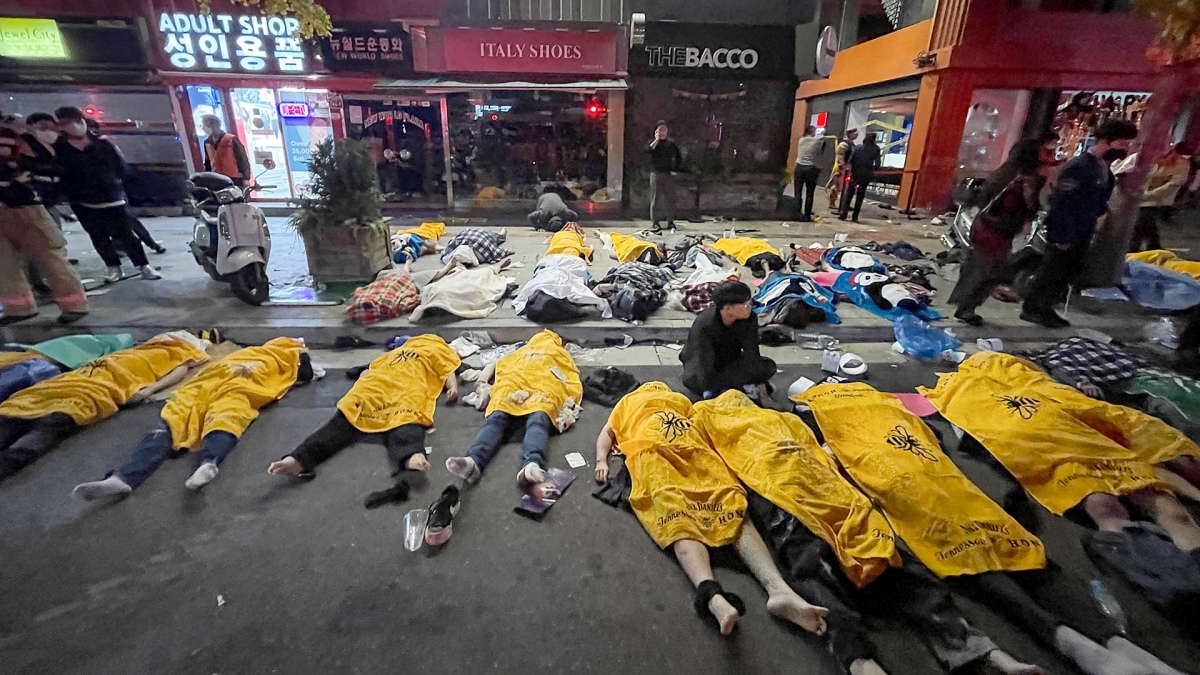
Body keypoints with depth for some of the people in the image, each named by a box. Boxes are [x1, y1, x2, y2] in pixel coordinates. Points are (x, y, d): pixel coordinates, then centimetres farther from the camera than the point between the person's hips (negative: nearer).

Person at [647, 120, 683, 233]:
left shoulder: (671, 144, 11)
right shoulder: (653, 142, 6)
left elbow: (679, 157, 15)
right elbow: (648, 151, -16)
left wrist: (676, 170, 5)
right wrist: (657, 139, -12)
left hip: (669, 174, 2)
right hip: (656, 173, -2)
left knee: (670, 198, 2)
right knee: (655, 198, -2)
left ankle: (670, 221, 9)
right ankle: (654, 222, 1)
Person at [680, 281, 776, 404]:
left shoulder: (750, 319, -22)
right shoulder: (704, 325, -36)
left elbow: (752, 356, -20)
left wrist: (761, 390, -24)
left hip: (730, 360, 4)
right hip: (699, 362, -4)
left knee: (768, 367, -20)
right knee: (691, 379, -39)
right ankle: (745, 389, -23)